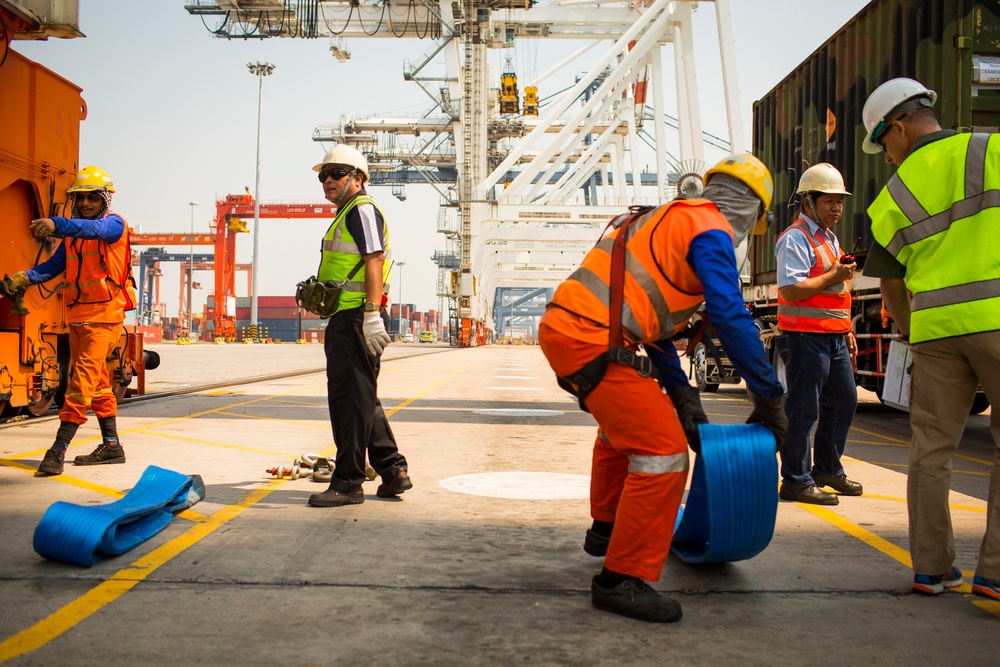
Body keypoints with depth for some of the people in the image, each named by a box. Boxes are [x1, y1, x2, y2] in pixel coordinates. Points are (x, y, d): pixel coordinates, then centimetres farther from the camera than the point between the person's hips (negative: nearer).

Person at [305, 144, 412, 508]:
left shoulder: (362, 210, -8)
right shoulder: (347, 214, 24)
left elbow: (374, 261, -19)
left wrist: (372, 314, -25)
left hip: (356, 318, -11)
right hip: (347, 318, 11)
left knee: (350, 398, -6)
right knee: (362, 399, 15)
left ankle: (348, 482, 0)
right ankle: (393, 471, 20)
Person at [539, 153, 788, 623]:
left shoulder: (673, 219, 27)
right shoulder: (712, 231, -3)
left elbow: (652, 322, 28)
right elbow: (731, 319, -14)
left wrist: (683, 399, 28)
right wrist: (769, 398, -5)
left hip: (561, 326, 10)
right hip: (591, 342, -10)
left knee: (625, 424, 32)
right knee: (664, 451, -8)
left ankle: (607, 529, 49)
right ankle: (622, 580, -1)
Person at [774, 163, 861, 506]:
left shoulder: (829, 237, 20)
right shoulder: (796, 239, -11)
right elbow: (791, 289, -22)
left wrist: (847, 331, 24)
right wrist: (833, 276, -19)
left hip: (834, 337, 10)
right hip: (806, 336, -10)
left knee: (844, 400, 14)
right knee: (803, 409, -5)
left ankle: (828, 468, 28)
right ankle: (796, 481, 2)